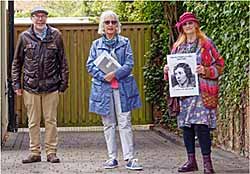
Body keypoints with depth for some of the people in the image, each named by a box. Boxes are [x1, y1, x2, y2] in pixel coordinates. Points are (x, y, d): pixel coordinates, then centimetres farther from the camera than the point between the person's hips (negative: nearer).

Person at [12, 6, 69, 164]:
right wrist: (17, 84, 3)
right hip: (31, 86, 1)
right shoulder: (25, 37, 4)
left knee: (51, 121, 4)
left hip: (51, 86, -1)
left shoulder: (56, 35, 3)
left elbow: (63, 61, 6)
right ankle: (35, 152, 15)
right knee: (33, 122, 6)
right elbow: (17, 62, 9)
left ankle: (51, 152, 12)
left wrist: (64, 83, 3)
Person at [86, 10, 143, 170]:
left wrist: (115, 74, -16)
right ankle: (112, 158, 12)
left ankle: (129, 158, -4)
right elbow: (90, 65, 3)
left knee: (125, 123, -5)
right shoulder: (96, 44, 10)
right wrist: (103, 76, -12)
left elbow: (129, 64, -2)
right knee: (108, 124, 6)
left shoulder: (125, 42, 7)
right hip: (103, 88, 2)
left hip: (122, 87, -1)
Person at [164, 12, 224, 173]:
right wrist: (167, 69, 3)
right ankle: (191, 161, 14)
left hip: (202, 91, -5)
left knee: (201, 124, -13)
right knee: (186, 125, 5)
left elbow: (220, 65, 0)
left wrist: (205, 71, -15)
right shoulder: (178, 46, 15)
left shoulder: (206, 43, 1)